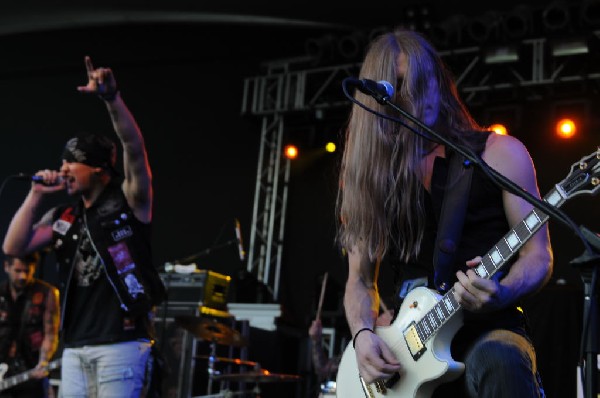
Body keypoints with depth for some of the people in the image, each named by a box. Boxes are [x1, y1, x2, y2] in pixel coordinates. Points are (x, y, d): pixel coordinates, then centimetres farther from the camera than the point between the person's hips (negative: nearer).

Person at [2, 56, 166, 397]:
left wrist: (111, 97, -31)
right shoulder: (63, 218, 14)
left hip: (121, 343, -6)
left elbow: (135, 148, -18)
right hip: (75, 348, 6)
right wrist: (37, 195, 3)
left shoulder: (129, 200, -2)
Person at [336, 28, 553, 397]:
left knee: (496, 363, -37)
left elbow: (538, 254, 0)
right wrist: (364, 335, -9)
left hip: (489, 328, -2)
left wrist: (501, 293, -22)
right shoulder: (374, 173, 10)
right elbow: (360, 279, 12)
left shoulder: (500, 153, 2)